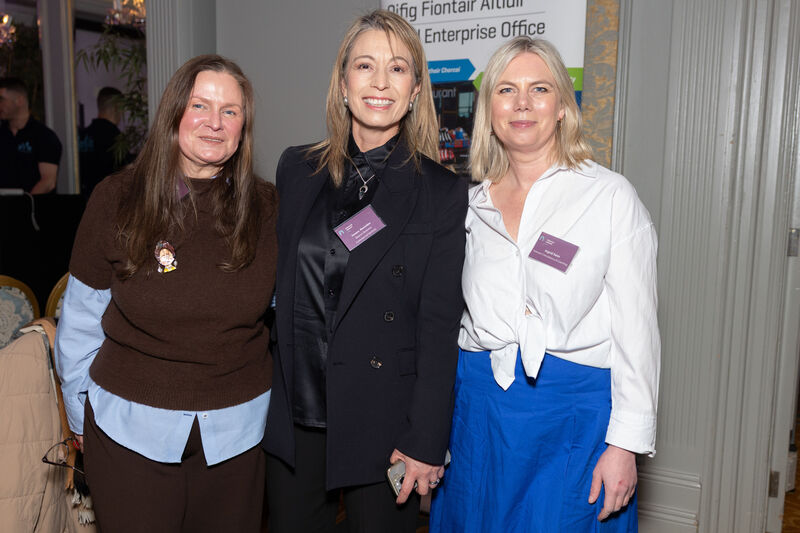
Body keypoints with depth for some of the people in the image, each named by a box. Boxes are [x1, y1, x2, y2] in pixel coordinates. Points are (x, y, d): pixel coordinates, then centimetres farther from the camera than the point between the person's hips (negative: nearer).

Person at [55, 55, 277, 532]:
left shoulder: (267, 207, -4)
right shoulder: (117, 200, -7)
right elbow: (81, 321, 1)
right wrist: (83, 418, 6)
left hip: (237, 431, 2)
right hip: (132, 429, -1)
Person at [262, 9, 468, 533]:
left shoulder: (444, 194, -8)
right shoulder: (297, 170, 3)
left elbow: (439, 329, -9)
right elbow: (282, 285, 9)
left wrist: (426, 443, -10)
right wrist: (270, 391, 8)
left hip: (383, 421, -3)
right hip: (295, 411, 4)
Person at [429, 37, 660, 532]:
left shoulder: (612, 195, -6)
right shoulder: (472, 203, 7)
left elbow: (637, 328, -6)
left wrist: (625, 443, -9)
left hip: (573, 410, -3)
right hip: (478, 403, 4)